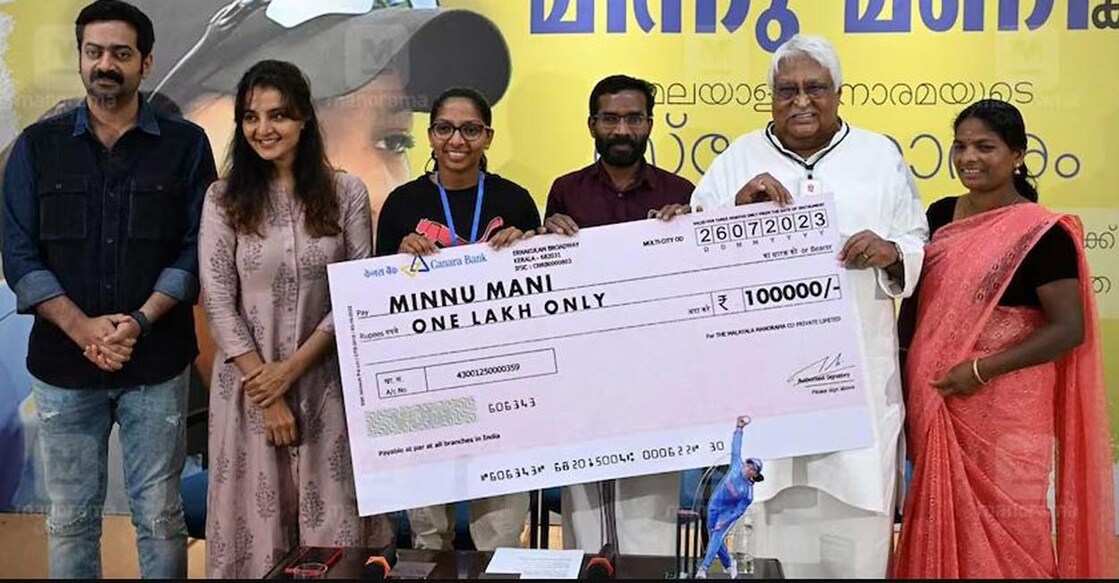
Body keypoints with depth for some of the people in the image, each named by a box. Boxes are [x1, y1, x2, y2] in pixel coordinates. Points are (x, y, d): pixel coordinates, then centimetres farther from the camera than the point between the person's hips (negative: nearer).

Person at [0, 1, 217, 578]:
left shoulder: (185, 144, 2)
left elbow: (196, 249, -2)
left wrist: (139, 322, -14)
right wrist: (83, 328, -13)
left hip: (157, 363, -1)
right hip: (63, 363, 2)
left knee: (159, 516, 7)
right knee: (70, 519, 10)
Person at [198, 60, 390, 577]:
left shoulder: (346, 193, 0)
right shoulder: (224, 199, 1)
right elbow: (218, 304, -3)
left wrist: (291, 368, -10)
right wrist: (266, 388, -10)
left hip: (325, 382, 0)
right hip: (250, 385, 0)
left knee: (333, 525, 4)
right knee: (258, 524, 8)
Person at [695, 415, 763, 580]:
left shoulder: (748, 492, -18)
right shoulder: (737, 466, -9)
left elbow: (739, 511, -16)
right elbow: (736, 447, -3)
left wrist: (725, 522, -23)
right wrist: (739, 428, -3)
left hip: (728, 513, -5)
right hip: (714, 507, 5)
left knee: (716, 537, -19)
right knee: (716, 538, 9)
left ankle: (703, 568, -28)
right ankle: (729, 564, 29)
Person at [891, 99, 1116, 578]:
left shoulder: (1040, 233, -11)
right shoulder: (940, 214, 7)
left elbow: (1069, 328, -13)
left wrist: (981, 370, -18)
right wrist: (909, 369, 7)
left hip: (1003, 409, -5)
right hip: (933, 404, 6)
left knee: (1001, 524, 5)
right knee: (943, 520, 15)